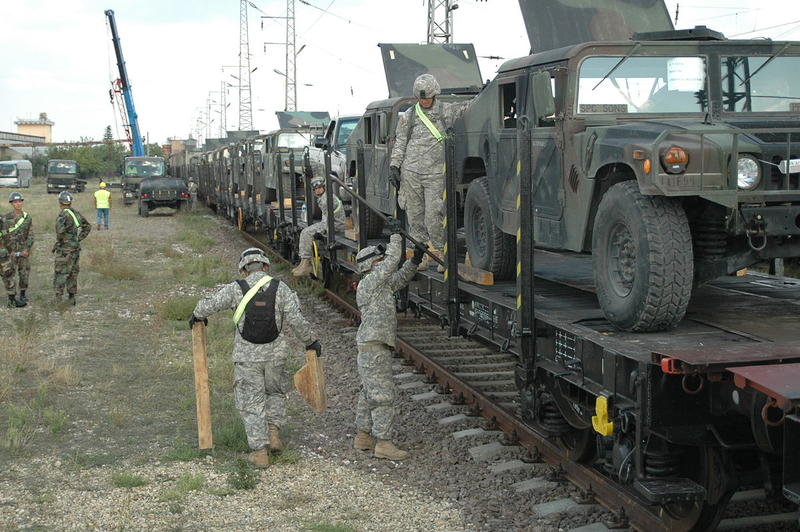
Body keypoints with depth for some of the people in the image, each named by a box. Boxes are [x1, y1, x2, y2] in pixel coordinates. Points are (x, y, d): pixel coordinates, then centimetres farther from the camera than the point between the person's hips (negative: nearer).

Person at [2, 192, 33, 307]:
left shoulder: (28, 217, 2)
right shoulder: (6, 218, -6)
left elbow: (30, 235, 1)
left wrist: (27, 250, -10)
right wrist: (10, 252, -10)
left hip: (24, 250, 3)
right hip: (11, 251, -3)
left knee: (24, 273, 7)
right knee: (10, 275, -3)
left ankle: (22, 295, 22)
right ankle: (11, 299, 0)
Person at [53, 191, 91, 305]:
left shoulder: (63, 214, -13)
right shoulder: (76, 213, 10)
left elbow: (59, 227, -31)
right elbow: (88, 227, 20)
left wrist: (59, 239, -14)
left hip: (64, 249, -7)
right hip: (76, 247, 7)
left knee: (61, 273, -3)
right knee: (73, 273, 12)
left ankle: (58, 296, -8)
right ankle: (71, 297, 15)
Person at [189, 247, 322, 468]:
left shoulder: (236, 289, -6)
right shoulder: (280, 288, -5)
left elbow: (208, 304, -7)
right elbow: (297, 320, -9)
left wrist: (197, 316, 15)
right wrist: (310, 342, 6)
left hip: (246, 357, -1)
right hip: (274, 355, 1)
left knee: (251, 403, 8)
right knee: (276, 392, 26)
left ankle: (259, 452, 5)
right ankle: (273, 433, 10)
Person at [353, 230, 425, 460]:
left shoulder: (380, 284, 14)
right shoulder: (368, 283, -14)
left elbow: (400, 278, 25)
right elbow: (392, 262, -20)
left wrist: (415, 260, 12)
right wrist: (396, 236, -9)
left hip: (377, 346, 10)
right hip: (373, 347, -10)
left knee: (369, 393, 16)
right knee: (382, 395, -8)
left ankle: (363, 436, 24)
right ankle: (383, 443, -5)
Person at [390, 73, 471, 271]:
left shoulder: (446, 111, 6)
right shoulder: (409, 115, 10)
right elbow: (400, 142, 13)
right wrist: (394, 166, 6)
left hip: (435, 174, -2)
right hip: (411, 173, 2)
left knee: (433, 217, -9)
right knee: (415, 217, 5)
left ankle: (440, 253, 8)